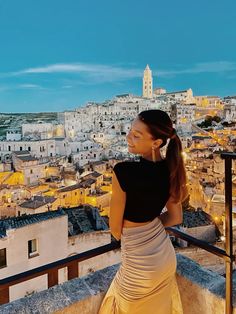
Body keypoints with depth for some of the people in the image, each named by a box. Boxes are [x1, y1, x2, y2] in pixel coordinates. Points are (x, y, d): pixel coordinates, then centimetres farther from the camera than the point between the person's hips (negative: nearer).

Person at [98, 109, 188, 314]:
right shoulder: (171, 169, -10)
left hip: (140, 268, -6)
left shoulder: (124, 171, -30)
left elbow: (115, 228, -17)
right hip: (166, 256, 6)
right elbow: (176, 218, 3)